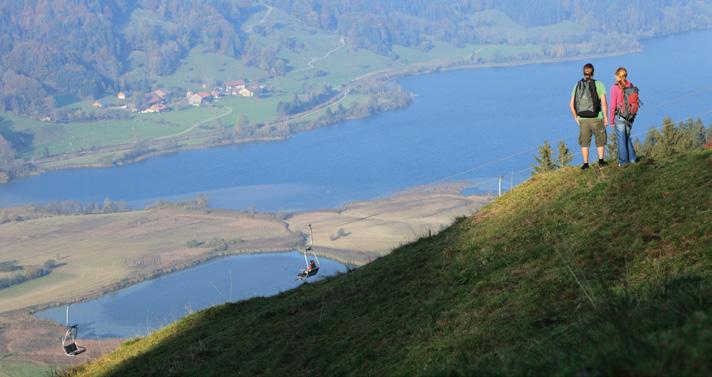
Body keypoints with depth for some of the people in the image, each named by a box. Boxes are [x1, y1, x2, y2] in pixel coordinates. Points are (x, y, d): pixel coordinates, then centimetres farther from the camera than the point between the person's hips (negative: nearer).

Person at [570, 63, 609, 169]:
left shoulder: (577, 85, 2)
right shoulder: (598, 84, -8)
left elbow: (571, 104, 1)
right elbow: (604, 103, -14)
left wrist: (576, 117, 10)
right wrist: (606, 117, -5)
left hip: (583, 119, 2)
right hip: (596, 118, -2)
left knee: (584, 142, 14)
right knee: (600, 140, 16)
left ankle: (585, 164, 12)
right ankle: (601, 160, 9)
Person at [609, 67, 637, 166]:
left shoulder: (615, 88, -14)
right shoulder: (630, 85, 0)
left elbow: (613, 106, -12)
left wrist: (611, 120, -4)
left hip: (619, 116, -5)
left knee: (621, 139, 6)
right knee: (627, 137, 21)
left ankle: (623, 161, 12)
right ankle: (632, 158, 23)